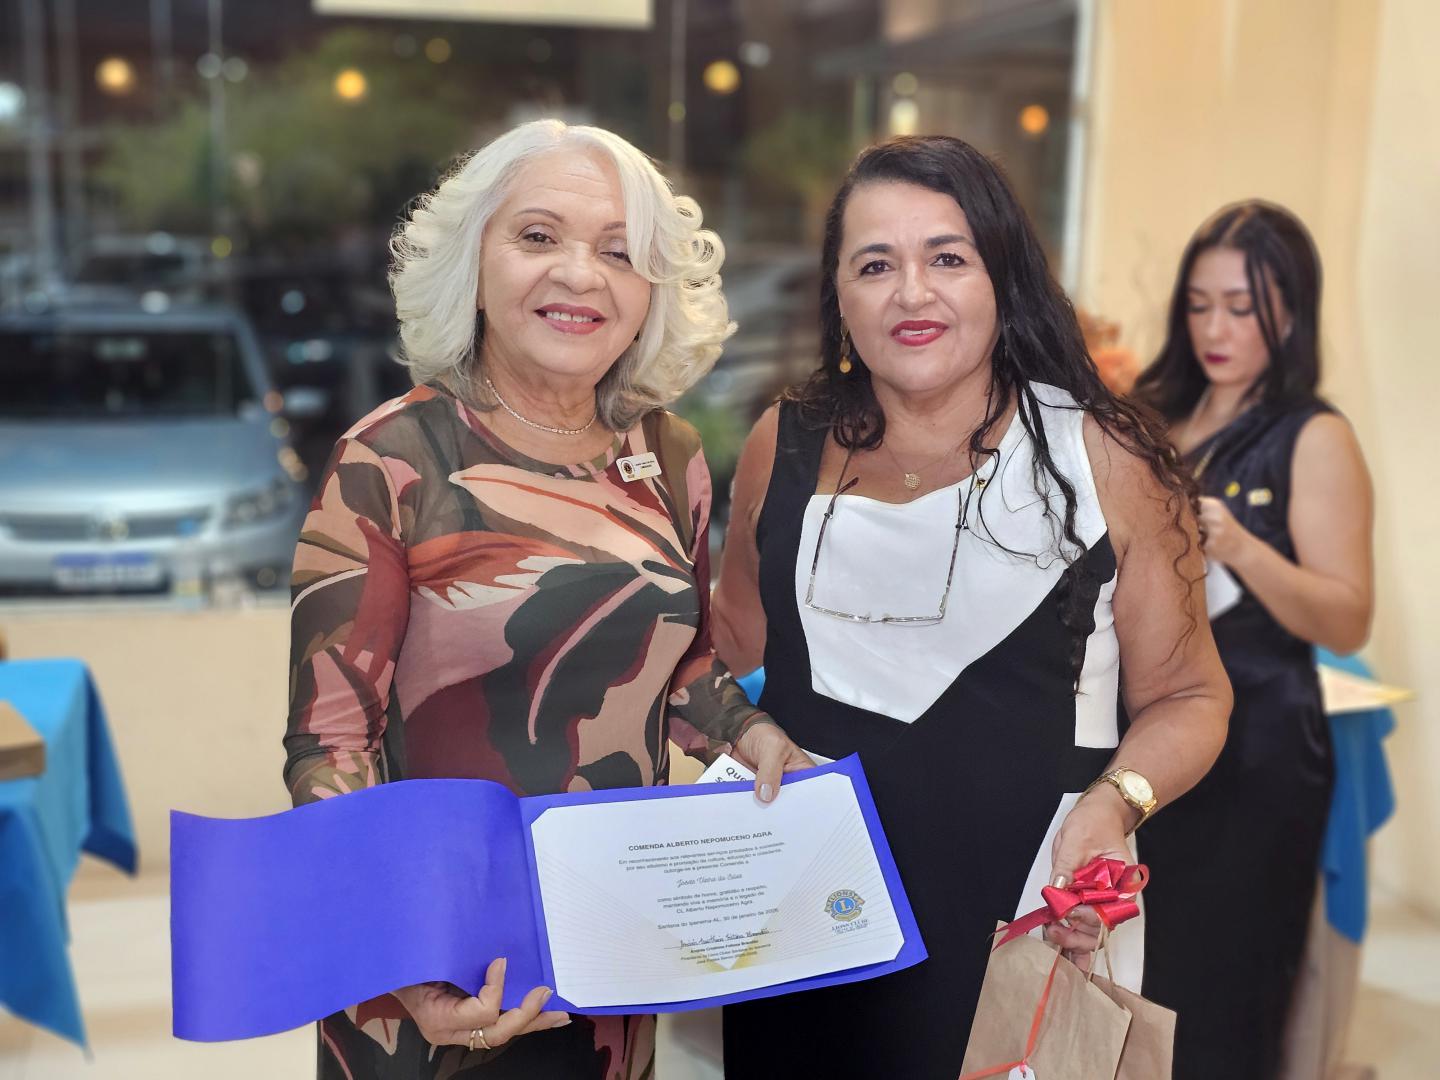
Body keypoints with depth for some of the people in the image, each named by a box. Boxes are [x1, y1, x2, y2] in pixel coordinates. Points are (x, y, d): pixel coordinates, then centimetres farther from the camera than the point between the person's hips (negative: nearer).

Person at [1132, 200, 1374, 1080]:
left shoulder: (1315, 439, -7)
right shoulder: (1158, 417, 10)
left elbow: (1348, 623, -13)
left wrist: (1241, 549, -27)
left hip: (1252, 751, -5)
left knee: (1211, 1004, 1)